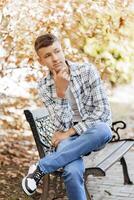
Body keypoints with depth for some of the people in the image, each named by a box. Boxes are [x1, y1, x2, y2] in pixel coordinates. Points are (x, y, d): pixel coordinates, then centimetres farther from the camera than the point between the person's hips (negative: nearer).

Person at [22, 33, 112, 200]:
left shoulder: (87, 70, -7)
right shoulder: (44, 86, -4)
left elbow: (103, 110, -11)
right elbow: (63, 125, -11)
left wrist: (70, 132, -15)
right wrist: (60, 91, -25)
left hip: (95, 132, 1)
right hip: (68, 137, -1)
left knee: (103, 130, -39)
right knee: (72, 171, -36)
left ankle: (41, 167, -27)